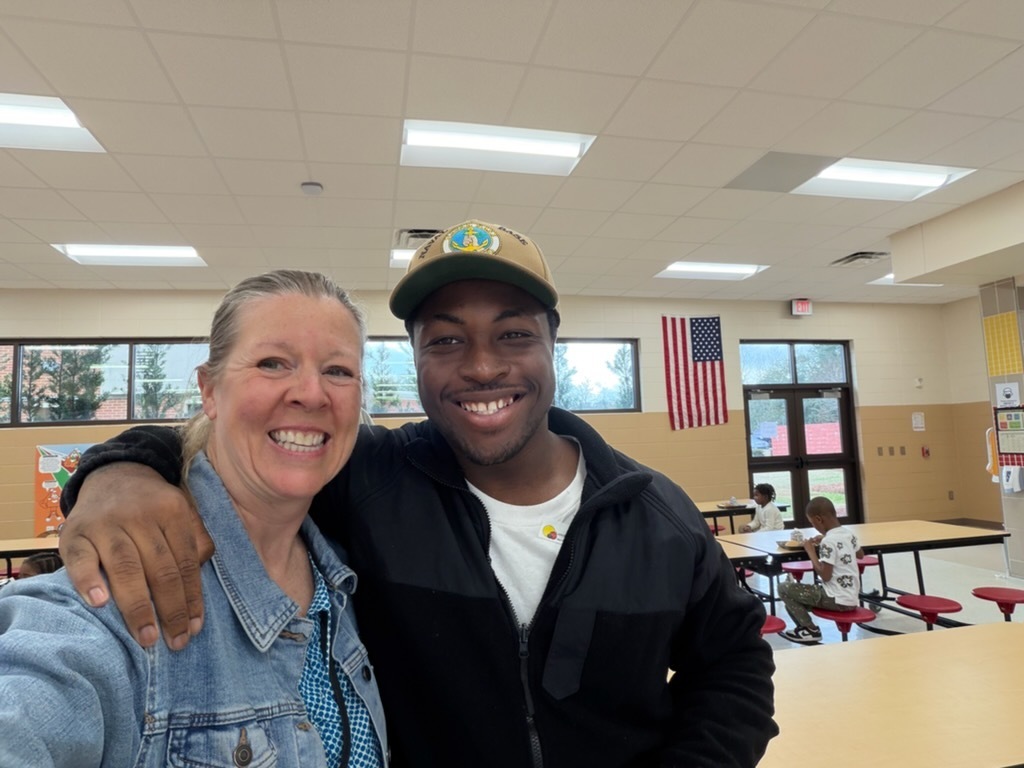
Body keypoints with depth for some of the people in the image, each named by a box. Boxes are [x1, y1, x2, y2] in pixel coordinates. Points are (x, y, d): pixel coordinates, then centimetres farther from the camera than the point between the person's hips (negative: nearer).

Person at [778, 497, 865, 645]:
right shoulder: (848, 533, 4)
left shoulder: (828, 541, -21)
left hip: (838, 600, -9)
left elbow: (825, 576, -23)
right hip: (852, 598, 9)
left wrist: (811, 551, -13)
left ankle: (810, 630, 1)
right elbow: (860, 554, 26)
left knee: (784, 588, -6)